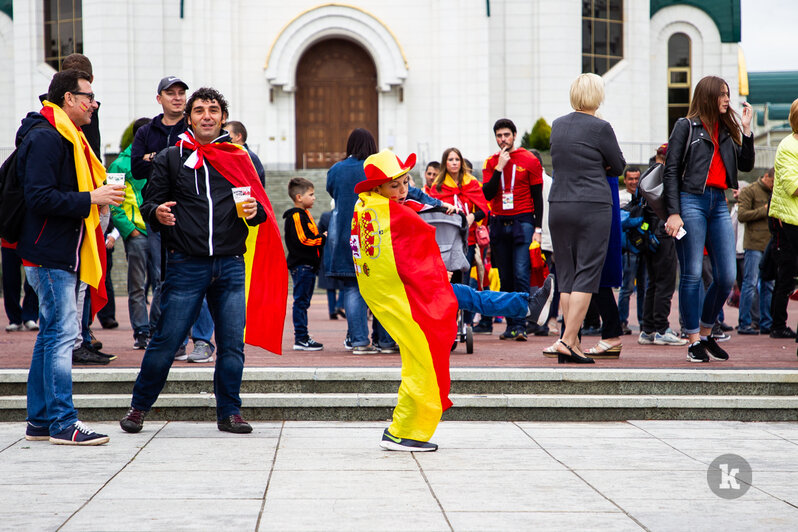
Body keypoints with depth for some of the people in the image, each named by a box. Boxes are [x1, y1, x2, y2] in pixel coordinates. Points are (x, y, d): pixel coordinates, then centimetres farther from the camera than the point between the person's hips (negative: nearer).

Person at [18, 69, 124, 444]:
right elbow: (39, 197, -22)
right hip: (49, 255, -11)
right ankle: (63, 423, -8)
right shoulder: (45, 138, -13)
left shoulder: (66, 138, 20)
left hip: (62, 256, 11)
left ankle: (39, 421, 18)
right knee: (62, 332, -10)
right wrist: (90, 199, -21)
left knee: (52, 333, 12)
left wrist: (98, 195, 10)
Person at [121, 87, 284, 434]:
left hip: (231, 265, 2)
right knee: (165, 341, -2)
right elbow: (149, 203, 8)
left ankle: (229, 412, 13)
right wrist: (157, 212, -15)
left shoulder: (240, 159, 14)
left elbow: (262, 208, 14)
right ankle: (139, 407, 13)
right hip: (186, 265, -2)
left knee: (232, 344, 1)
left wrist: (253, 211, -9)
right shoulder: (170, 159, 9)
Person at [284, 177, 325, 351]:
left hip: (308, 265, 10)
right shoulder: (296, 216, -13)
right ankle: (301, 339, -7)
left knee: (303, 302, 12)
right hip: (301, 265, -10)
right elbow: (303, 239, -21)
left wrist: (321, 239, 5)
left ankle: (303, 337, 16)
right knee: (301, 301, -8)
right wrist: (323, 239, -12)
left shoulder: (304, 214, 19)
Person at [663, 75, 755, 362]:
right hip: (691, 201, -5)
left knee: (726, 277, 0)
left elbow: (746, 165, 11)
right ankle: (694, 342, 1)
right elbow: (671, 171, -1)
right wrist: (673, 212, -10)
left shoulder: (727, 129, 18)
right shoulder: (686, 127, 3)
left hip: (719, 203, 5)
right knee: (692, 274, -6)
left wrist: (746, 128, 5)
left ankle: (706, 334, 17)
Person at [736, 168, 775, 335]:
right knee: (750, 283, -8)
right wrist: (764, 210, -12)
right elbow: (741, 215, -11)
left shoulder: (774, 193, 21)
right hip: (754, 245, -7)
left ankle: (766, 322, 11)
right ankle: (744, 323, -6)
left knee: (768, 285, 7)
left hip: (770, 245, 7)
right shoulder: (749, 191, -1)